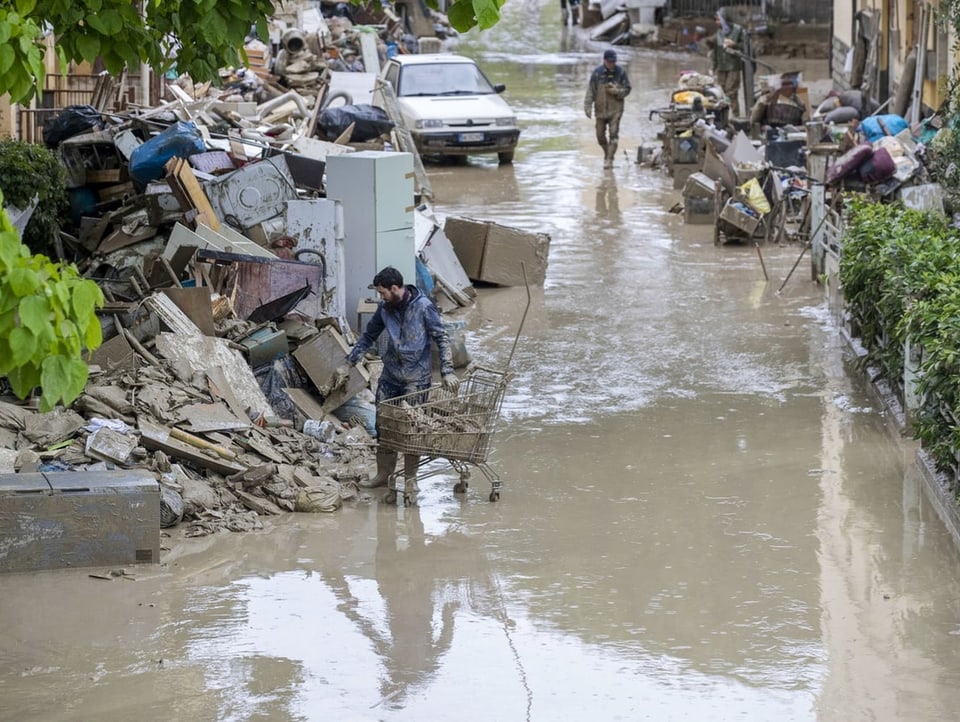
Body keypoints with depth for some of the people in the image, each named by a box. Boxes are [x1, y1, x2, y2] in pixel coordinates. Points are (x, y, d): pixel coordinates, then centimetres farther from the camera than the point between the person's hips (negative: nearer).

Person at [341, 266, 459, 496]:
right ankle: (383, 473, 19)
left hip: (416, 378, -5)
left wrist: (447, 371, -18)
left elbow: (442, 339, -10)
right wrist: (349, 363, 13)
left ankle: (410, 478, 10)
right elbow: (368, 337, 16)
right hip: (390, 374, 5)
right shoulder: (384, 309, 4)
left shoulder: (424, 307, -12)